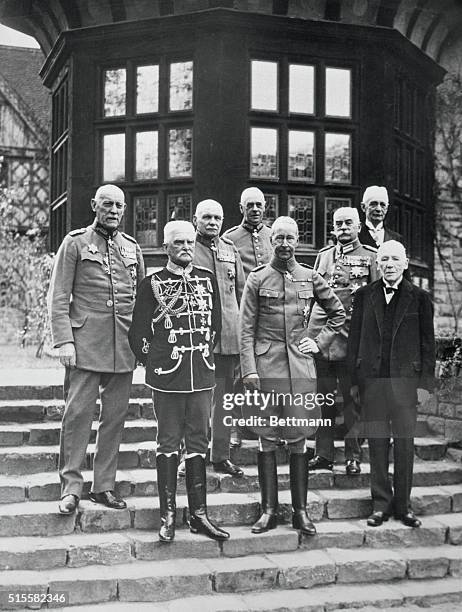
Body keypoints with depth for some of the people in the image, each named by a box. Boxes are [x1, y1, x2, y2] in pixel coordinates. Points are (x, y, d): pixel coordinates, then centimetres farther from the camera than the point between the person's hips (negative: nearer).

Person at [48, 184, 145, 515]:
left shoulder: (132, 247, 14)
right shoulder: (75, 242, 3)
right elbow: (58, 297, -2)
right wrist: (64, 340, -11)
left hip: (124, 347, 4)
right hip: (85, 344, -4)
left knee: (116, 416, 7)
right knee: (78, 413, -4)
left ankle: (104, 485, 17)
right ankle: (71, 486, 7)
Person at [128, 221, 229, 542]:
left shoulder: (207, 278, 10)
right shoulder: (152, 283, 1)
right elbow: (138, 331, 3)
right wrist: (152, 358, 2)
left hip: (202, 374, 3)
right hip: (167, 375, -3)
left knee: (199, 443, 7)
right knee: (168, 443, 3)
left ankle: (199, 514, 15)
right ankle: (168, 515, 12)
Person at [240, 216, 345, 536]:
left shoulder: (311, 278, 8)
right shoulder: (257, 279, 3)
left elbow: (338, 313, 19)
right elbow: (246, 329, 0)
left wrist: (320, 342, 7)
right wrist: (249, 369, -8)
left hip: (301, 365, 1)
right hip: (266, 365, -1)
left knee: (299, 439, 5)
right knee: (267, 439, 3)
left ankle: (301, 510, 15)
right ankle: (269, 509, 13)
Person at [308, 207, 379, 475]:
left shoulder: (371, 256, 4)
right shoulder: (323, 254, 15)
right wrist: (311, 329, 12)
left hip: (353, 335, -3)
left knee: (352, 397, 2)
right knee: (323, 396, 7)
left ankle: (354, 456, 12)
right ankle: (324, 453, 16)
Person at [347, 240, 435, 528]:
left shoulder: (419, 297, 3)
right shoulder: (364, 295, 6)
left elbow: (428, 342, 3)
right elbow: (355, 338, 6)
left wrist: (426, 382, -2)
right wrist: (353, 380, 2)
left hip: (406, 378, -1)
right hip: (372, 378, 1)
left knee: (405, 442, 6)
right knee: (377, 442, 6)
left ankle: (403, 504, 19)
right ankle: (381, 504, 17)